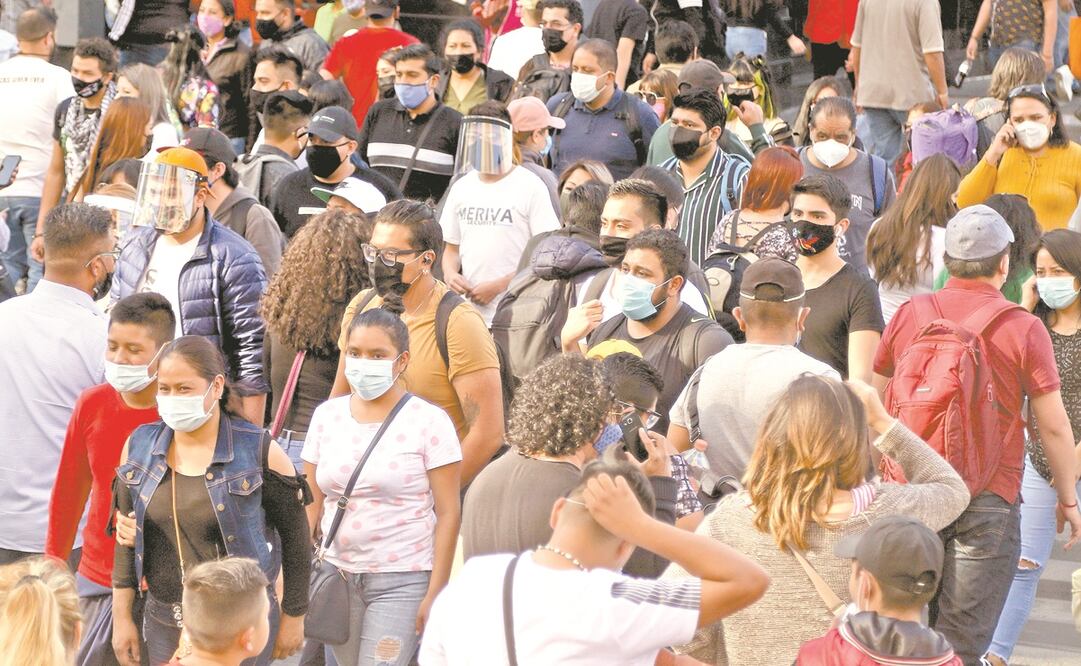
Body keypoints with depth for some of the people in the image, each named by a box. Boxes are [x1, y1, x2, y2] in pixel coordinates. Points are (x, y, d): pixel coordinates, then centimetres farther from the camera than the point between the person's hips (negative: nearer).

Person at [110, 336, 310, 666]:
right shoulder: (139, 447, 2)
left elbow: (295, 536, -2)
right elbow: (126, 539, 9)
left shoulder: (259, 453, -9)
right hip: (164, 625, 4)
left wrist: (293, 618, 1)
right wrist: (122, 617, 7)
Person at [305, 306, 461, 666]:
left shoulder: (429, 421, -5)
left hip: (402, 581, -5)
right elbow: (311, 504, 11)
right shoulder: (327, 416, 8)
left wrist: (435, 594, -10)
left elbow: (448, 513, -6)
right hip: (337, 575, 5)